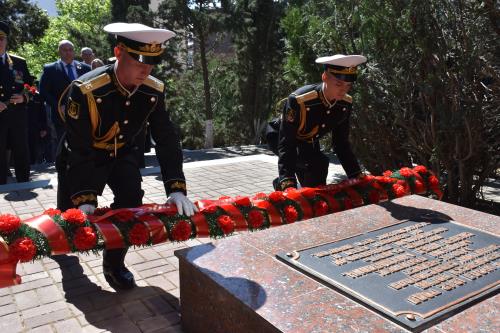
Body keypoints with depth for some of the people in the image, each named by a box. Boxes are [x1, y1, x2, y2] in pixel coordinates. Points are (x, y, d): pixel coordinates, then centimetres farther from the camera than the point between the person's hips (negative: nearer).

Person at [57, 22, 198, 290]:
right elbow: (79, 150, -30)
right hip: (84, 157, -2)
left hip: (124, 154, 3)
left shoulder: (154, 91, -20)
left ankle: (114, 264, 3)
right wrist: (85, 199, -33)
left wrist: (176, 190, -27)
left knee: (131, 199, -18)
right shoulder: (86, 90, -33)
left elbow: (167, 141, -19)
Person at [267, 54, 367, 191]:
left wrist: (357, 176, -12)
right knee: (318, 163, -29)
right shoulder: (298, 101, -37)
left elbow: (342, 143, -8)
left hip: (309, 142, 7)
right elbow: (286, 144, -40)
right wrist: (288, 183, -52)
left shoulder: (345, 104, -18)